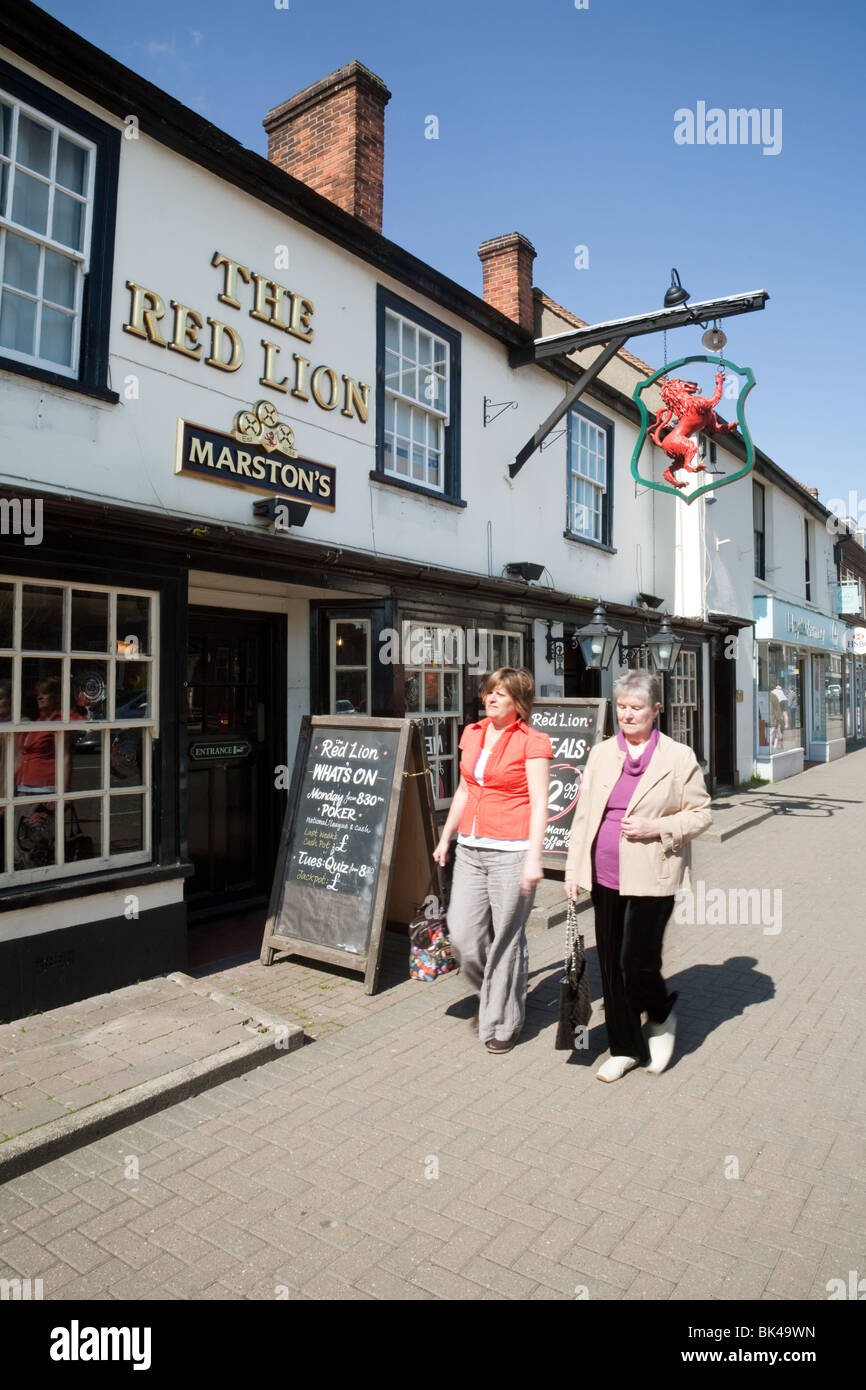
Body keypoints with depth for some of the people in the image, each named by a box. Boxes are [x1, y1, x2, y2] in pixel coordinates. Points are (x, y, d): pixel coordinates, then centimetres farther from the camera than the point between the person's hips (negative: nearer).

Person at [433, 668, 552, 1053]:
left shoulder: (532, 742, -7)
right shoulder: (472, 734, 11)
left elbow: (539, 804, -10)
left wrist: (533, 858, -15)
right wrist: (446, 837, 20)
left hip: (511, 851, -6)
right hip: (469, 849, 6)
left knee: (506, 938, 4)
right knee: (462, 935, 6)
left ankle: (503, 1022, 24)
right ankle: (490, 996, 35)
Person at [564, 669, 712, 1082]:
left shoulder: (678, 757, -2)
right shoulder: (601, 753, 9)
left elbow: (700, 815, 1)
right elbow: (584, 813, 11)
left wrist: (656, 827, -15)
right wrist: (574, 867, 6)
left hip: (651, 878, -4)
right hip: (605, 877, 4)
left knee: (637, 962, -4)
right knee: (610, 966, 10)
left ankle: (662, 1017, 30)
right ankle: (625, 1048, 28)